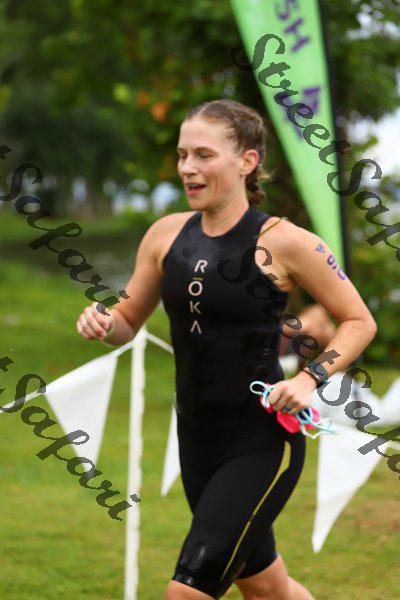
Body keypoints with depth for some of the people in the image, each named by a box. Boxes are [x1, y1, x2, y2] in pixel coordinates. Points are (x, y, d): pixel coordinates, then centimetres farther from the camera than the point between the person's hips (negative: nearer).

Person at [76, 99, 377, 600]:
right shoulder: (167, 234, 1)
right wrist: (102, 323, -10)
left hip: (264, 442, -6)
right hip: (197, 440, 6)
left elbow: (359, 322, -4)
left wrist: (309, 379, -18)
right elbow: (129, 321, 12)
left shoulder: (284, 243, -13)